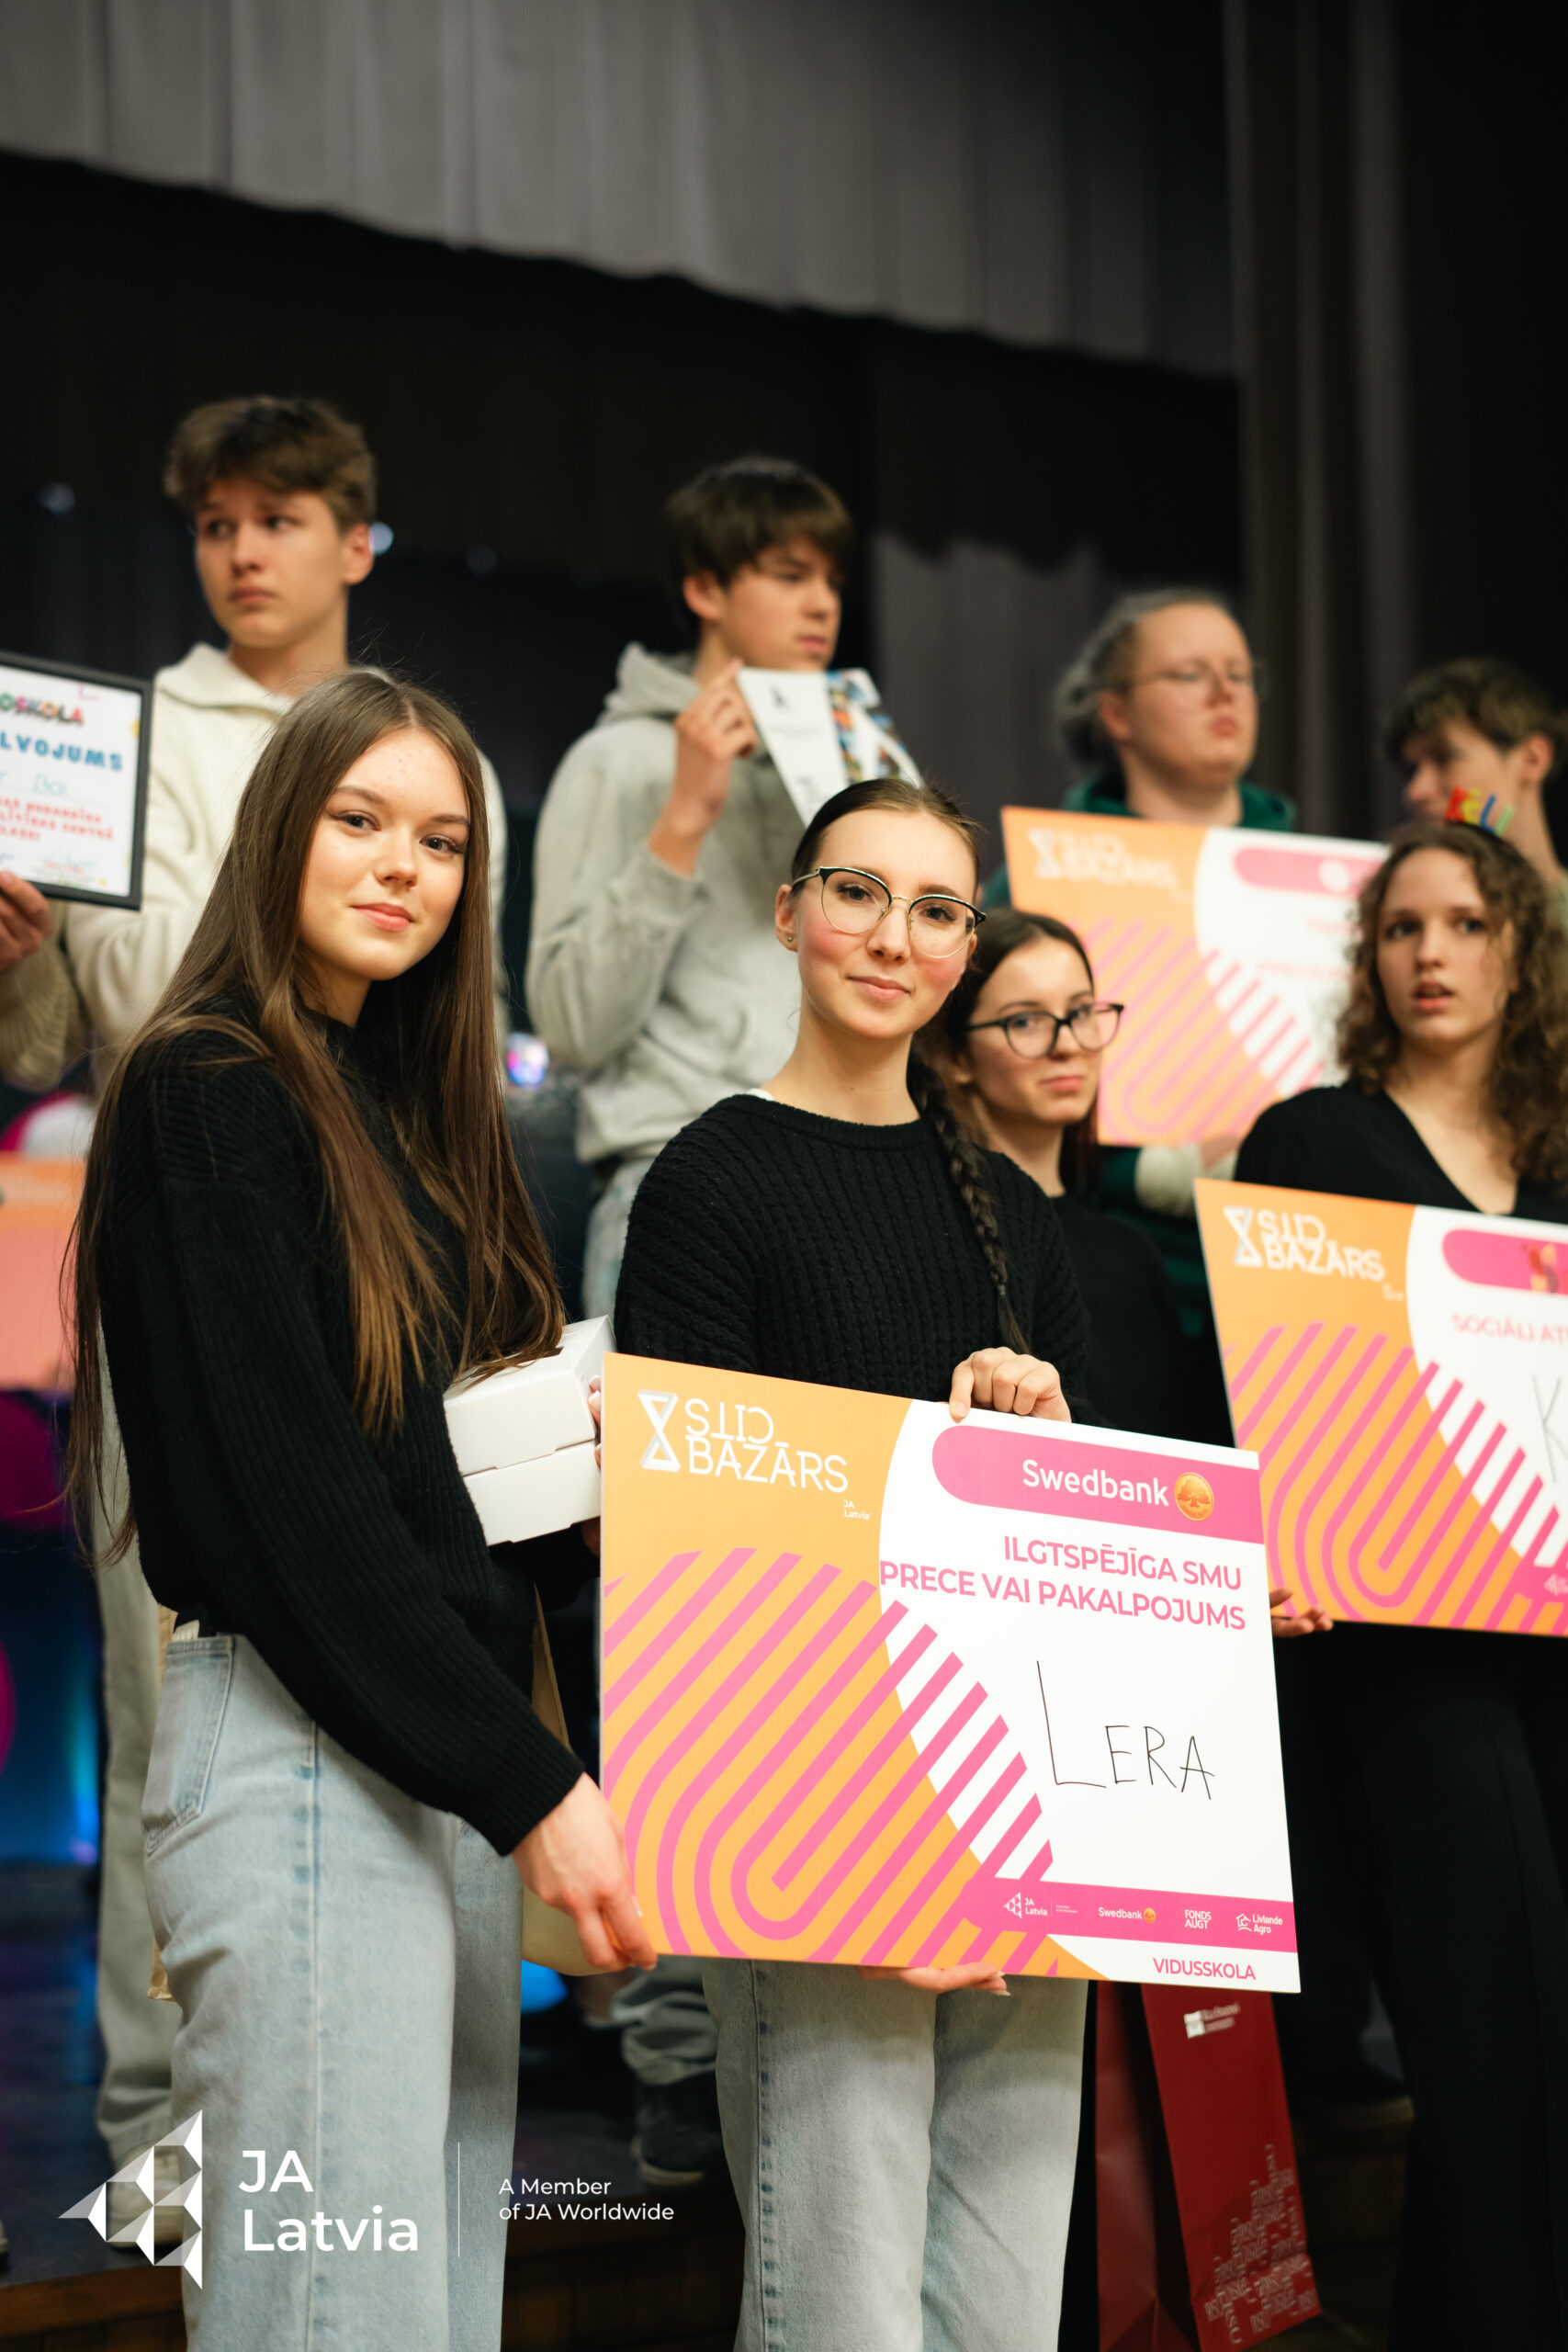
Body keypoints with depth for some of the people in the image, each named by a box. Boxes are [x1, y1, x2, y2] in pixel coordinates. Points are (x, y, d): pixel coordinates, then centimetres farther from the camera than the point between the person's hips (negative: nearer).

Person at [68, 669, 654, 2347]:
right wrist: (526, 1784, -17)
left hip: (457, 1753, 9)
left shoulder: (410, 1111, 18)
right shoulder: (206, 1093, -8)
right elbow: (288, 1491, -16)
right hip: (299, 1751, -9)